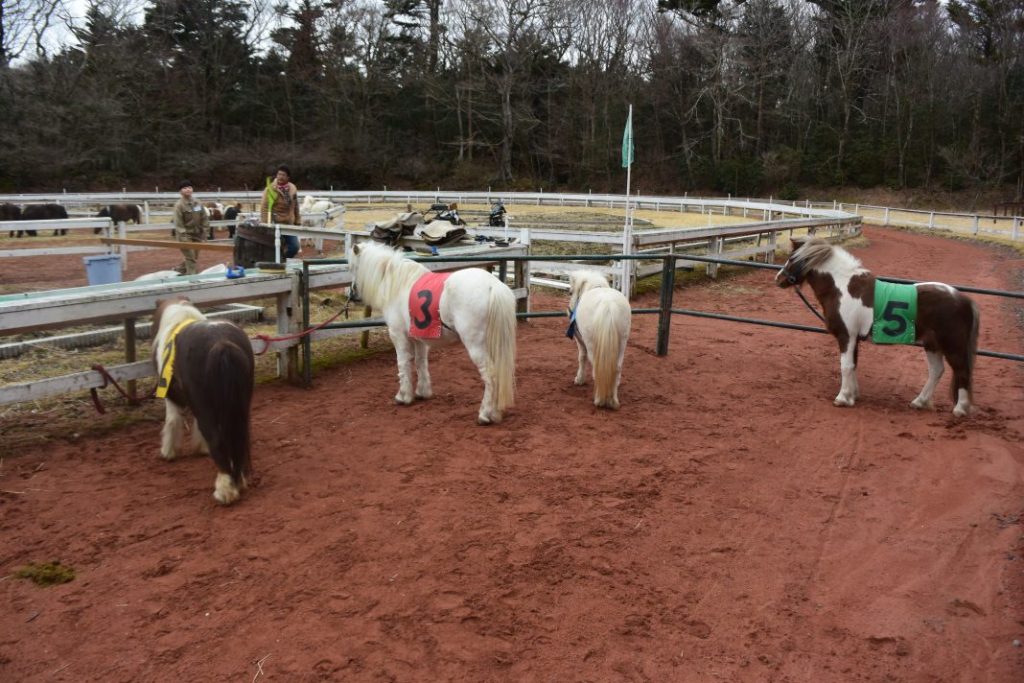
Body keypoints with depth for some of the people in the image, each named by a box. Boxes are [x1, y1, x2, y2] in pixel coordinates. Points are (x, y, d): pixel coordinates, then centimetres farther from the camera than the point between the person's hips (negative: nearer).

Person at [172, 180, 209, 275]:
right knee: (190, 258, -9)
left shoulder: (198, 203, 3)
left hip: (197, 235, 6)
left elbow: (204, 218, 10)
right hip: (185, 235, -6)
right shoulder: (179, 205, -13)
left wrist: (204, 230, 3)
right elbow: (178, 223, -18)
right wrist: (183, 237, -23)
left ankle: (179, 270, 35)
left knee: (194, 256, 14)